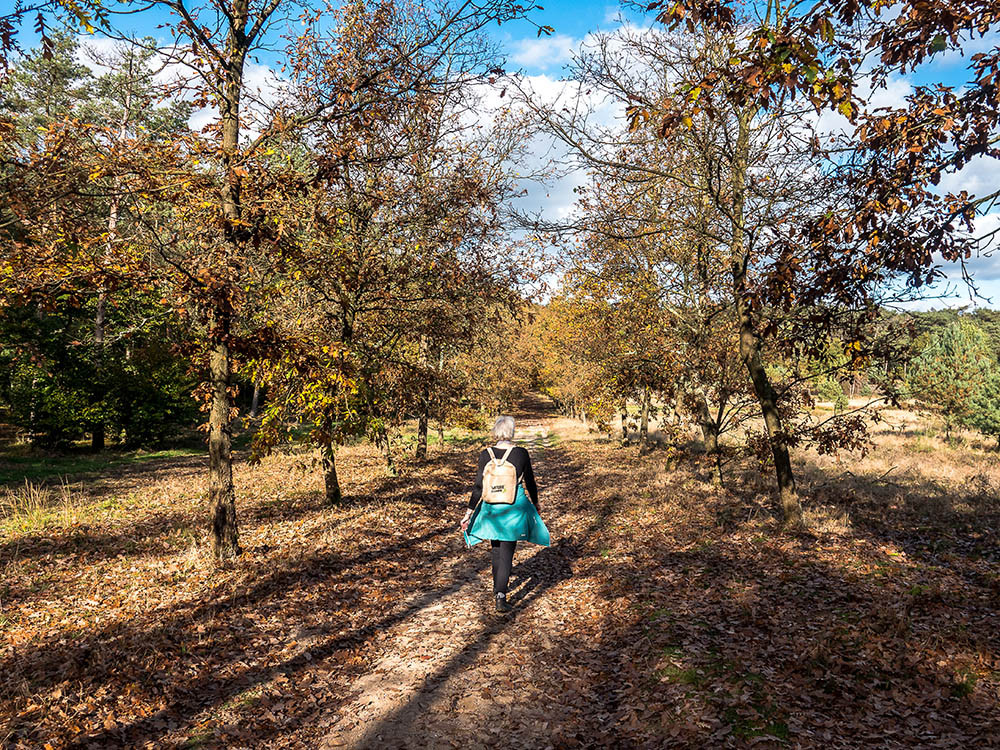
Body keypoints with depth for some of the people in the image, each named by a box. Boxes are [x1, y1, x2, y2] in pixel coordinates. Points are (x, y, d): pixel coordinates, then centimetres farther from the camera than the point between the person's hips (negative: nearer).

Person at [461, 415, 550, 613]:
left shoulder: (486, 455, -7)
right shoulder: (521, 453, -9)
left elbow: (479, 486, -6)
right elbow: (530, 482, 1)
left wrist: (469, 512, 2)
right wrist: (535, 503, 19)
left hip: (491, 506, 2)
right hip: (515, 507, -2)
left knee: (496, 548, 20)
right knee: (507, 551, 4)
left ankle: (498, 590, 35)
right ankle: (501, 595, -8)